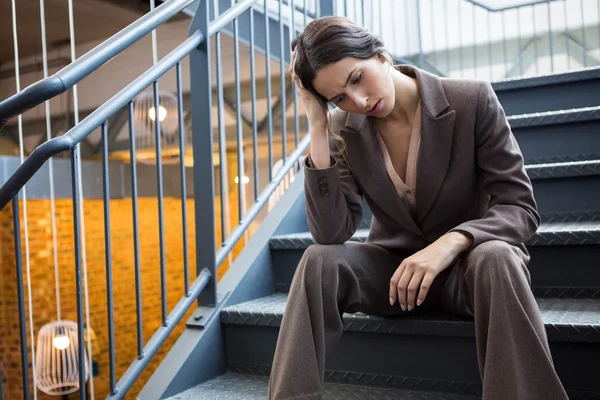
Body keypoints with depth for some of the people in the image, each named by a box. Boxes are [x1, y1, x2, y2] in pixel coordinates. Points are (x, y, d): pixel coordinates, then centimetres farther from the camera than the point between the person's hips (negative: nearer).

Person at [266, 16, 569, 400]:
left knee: (496, 258, -35)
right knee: (319, 261, -26)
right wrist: (319, 128, -22)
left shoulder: (472, 100, -13)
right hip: (393, 266, 2)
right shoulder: (343, 129, -7)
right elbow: (332, 234, -18)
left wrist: (449, 243, -33)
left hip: (466, 264, -1)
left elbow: (520, 206, -13)